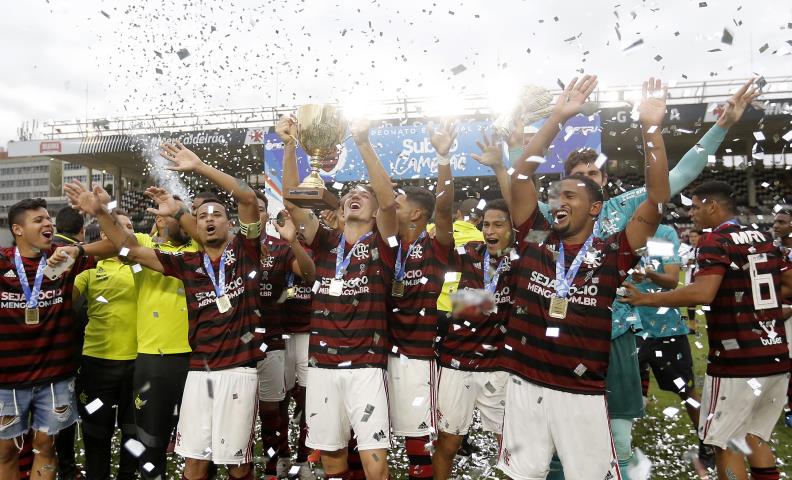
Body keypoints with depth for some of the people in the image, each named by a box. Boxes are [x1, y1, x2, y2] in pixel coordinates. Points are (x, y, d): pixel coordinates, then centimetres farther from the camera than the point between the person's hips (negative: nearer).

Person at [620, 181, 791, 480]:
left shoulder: (716, 240, -12)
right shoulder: (764, 239, 12)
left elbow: (703, 293, -26)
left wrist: (644, 299, -19)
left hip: (736, 362, -8)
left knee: (725, 442, 6)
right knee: (754, 436, 22)